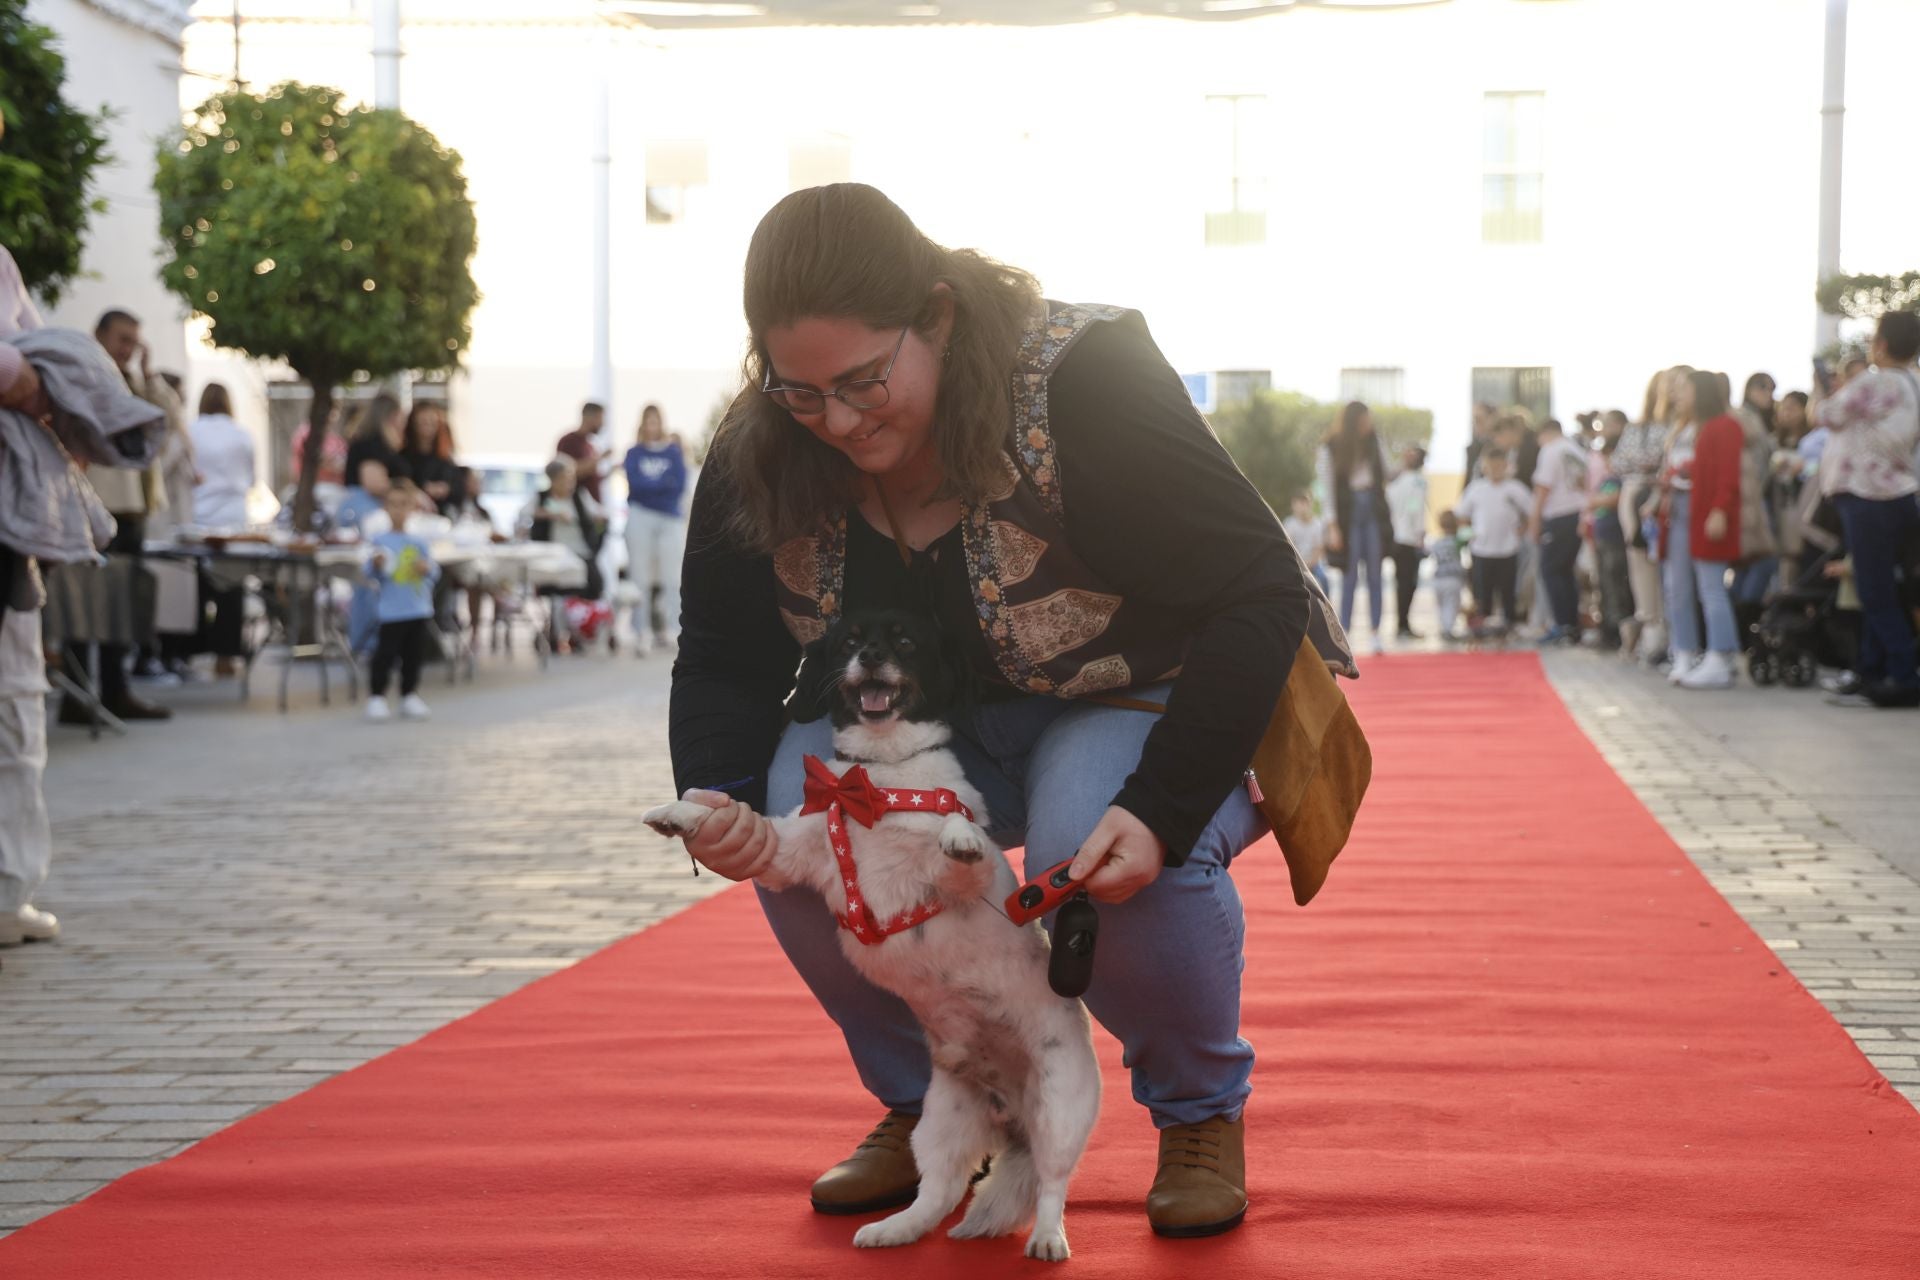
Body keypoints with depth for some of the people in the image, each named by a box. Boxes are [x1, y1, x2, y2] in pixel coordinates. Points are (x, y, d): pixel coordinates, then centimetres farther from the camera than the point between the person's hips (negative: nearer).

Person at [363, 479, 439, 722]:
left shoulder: (419, 542, 5)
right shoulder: (380, 540, -4)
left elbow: (435, 573, 8)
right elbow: (370, 574, -4)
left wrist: (427, 568, -14)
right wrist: (376, 565, -25)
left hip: (419, 611, 4)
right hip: (391, 611, -4)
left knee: (414, 655, 10)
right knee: (386, 654, -3)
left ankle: (409, 695, 22)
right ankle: (376, 697, 6)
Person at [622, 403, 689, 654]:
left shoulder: (675, 452, 8)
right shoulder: (634, 453, 10)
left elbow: (680, 485, -3)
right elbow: (634, 483, -5)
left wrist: (649, 485, -5)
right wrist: (665, 483, -6)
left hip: (671, 518, 0)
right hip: (640, 517, 0)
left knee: (671, 576, -3)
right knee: (640, 577, -5)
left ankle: (673, 630, 3)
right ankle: (642, 631, -3)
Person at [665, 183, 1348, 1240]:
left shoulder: (1081, 386, -30)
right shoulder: (758, 458, -14)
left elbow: (1259, 596, -28)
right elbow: (724, 659, -3)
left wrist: (1161, 808, -39)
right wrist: (716, 797, -27)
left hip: (1168, 702, -4)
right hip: (942, 728, 5)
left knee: (1100, 838, -36)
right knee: (798, 807, -25)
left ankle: (1201, 1110, -5)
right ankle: (926, 1103, 0)